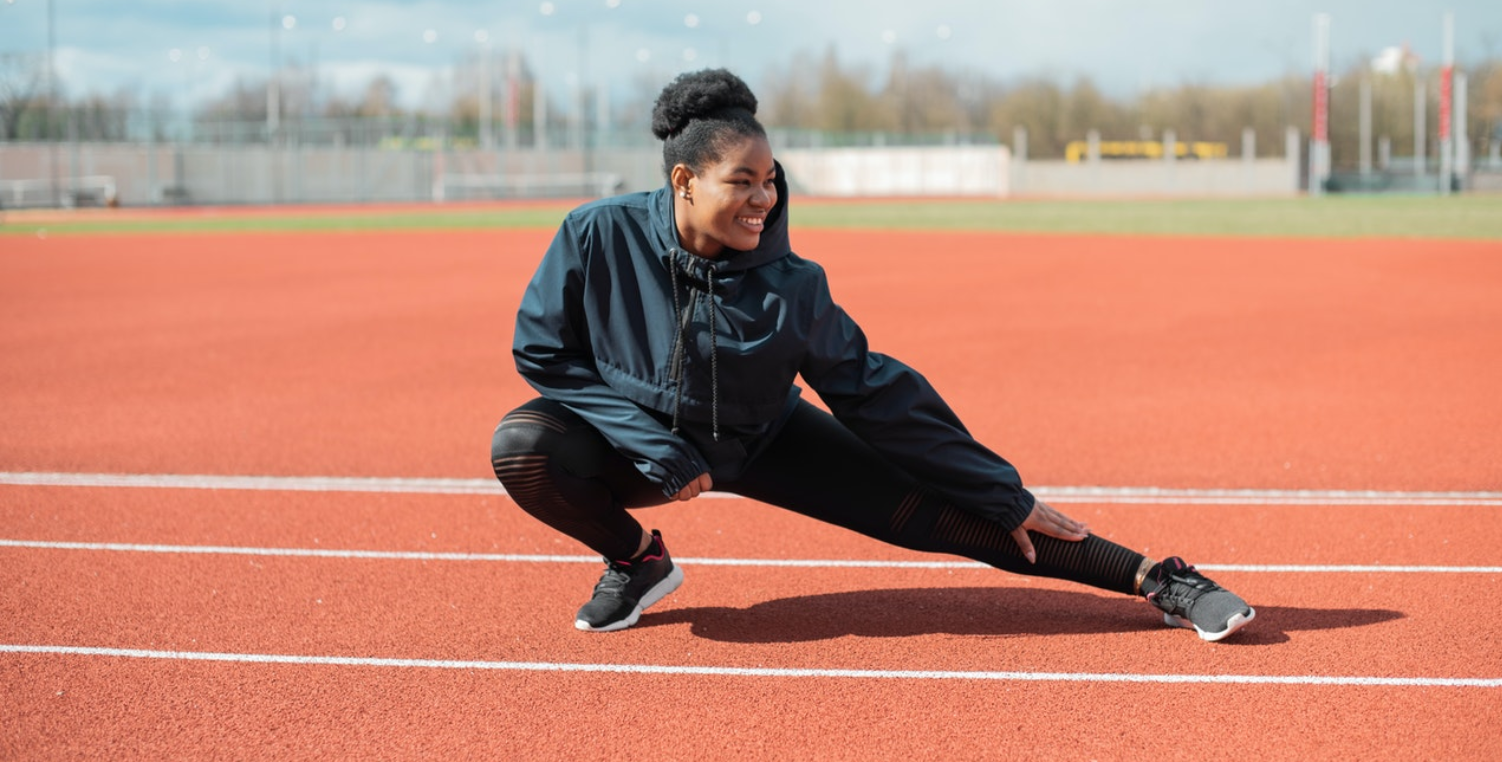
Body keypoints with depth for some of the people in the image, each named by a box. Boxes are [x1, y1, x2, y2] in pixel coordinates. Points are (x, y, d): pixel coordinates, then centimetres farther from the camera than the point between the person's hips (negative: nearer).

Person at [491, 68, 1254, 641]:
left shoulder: (789, 285, -23)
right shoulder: (599, 236, -26)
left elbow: (879, 397, -14)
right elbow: (541, 351, -15)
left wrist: (1008, 499, -11)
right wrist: (659, 451, -23)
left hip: (761, 442, 0)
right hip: (634, 438, 0)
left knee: (939, 509, -12)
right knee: (522, 446, -30)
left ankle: (1156, 579, -7)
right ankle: (636, 559, -1)